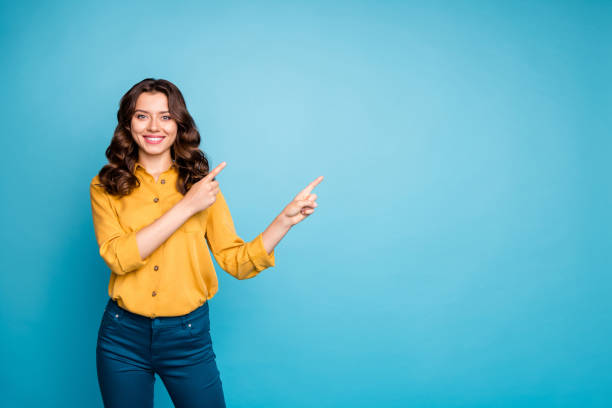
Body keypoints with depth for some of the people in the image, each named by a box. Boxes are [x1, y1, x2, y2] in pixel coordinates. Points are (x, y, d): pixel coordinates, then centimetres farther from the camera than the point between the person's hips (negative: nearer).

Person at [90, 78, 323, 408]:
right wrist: (186, 207, -19)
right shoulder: (106, 187, -1)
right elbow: (118, 257, -17)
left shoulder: (201, 184, 3)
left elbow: (238, 262, -2)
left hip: (188, 336, 1)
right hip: (123, 337, 0)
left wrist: (286, 218, -14)